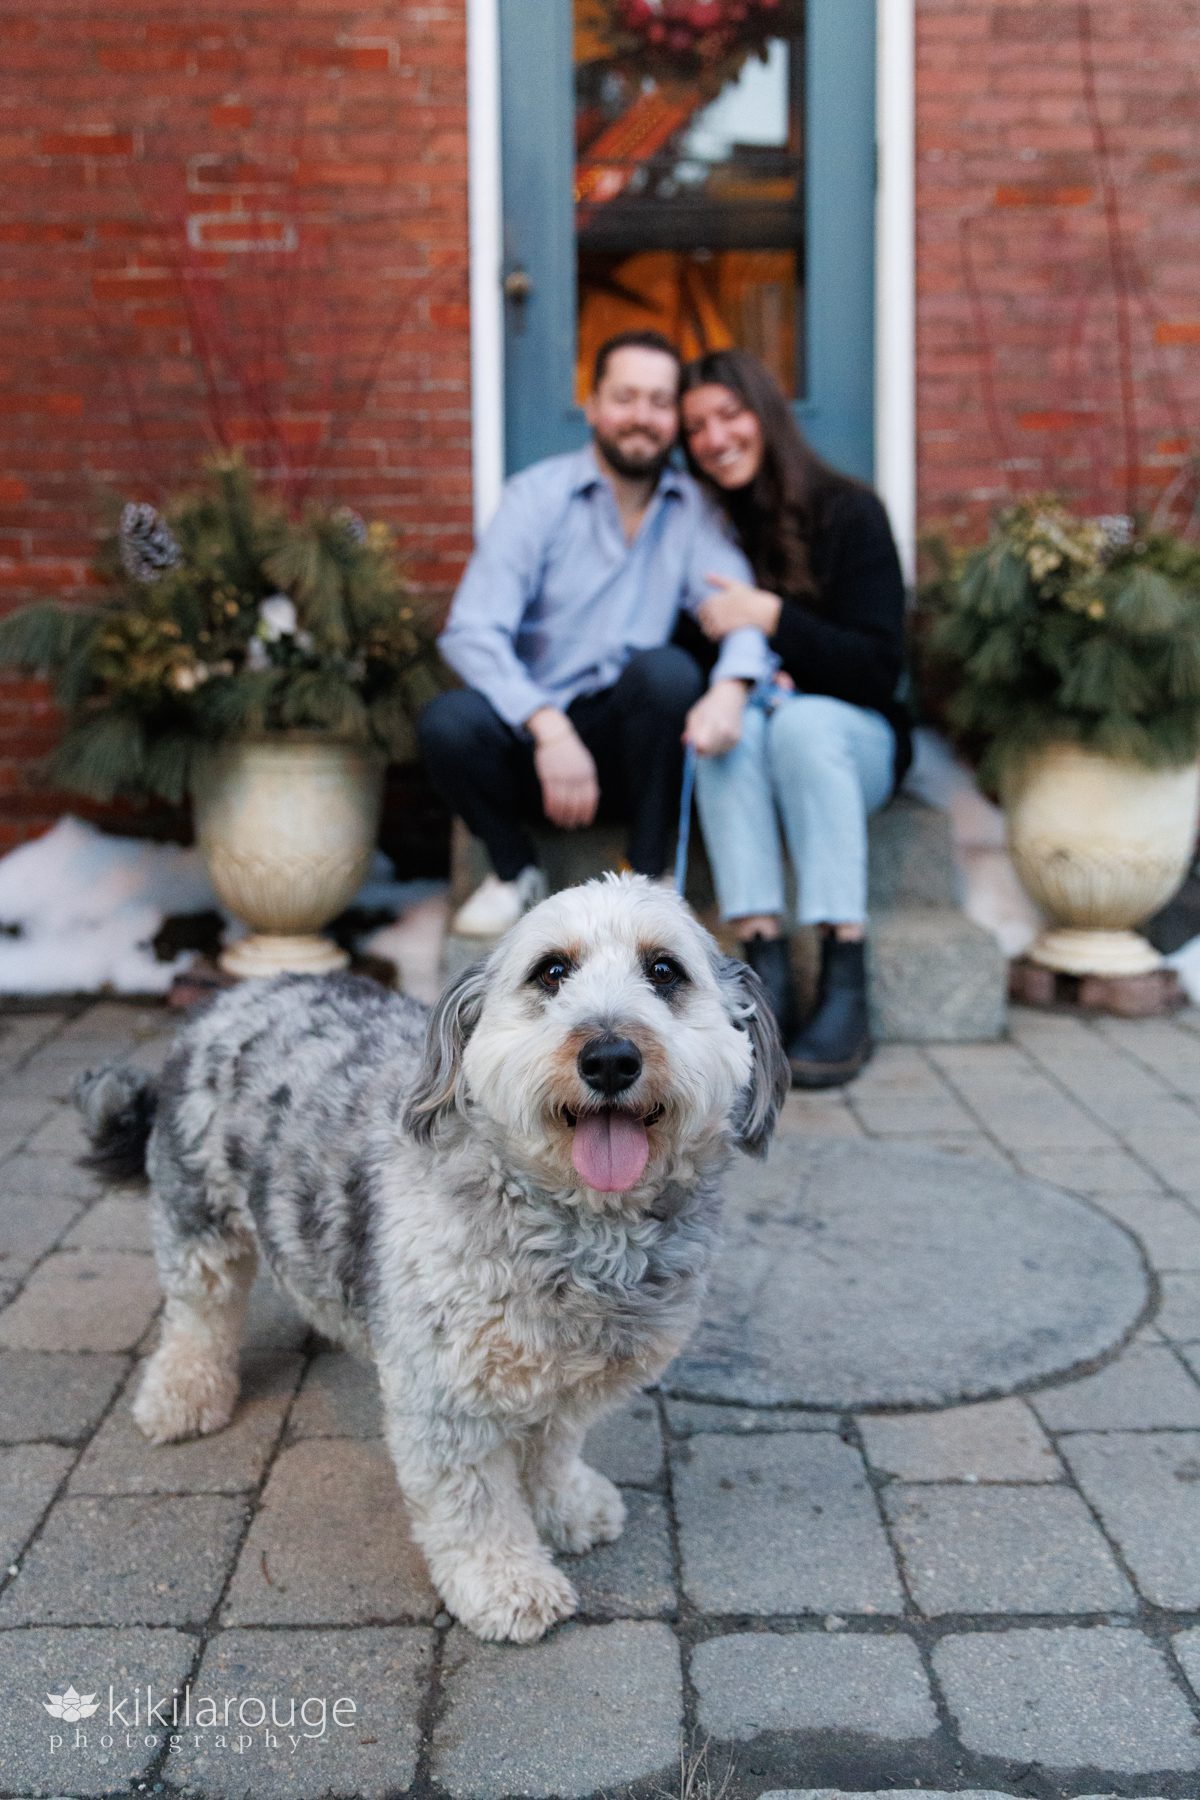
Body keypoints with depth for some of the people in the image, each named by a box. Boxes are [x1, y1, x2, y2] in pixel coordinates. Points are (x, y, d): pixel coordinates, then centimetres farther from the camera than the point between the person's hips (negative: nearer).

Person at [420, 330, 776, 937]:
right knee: (446, 721, -30)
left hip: (630, 743, 1)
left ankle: (647, 871, -11)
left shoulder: (694, 510, 5)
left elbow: (742, 609, -11)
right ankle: (515, 869, 0)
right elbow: (471, 631, -16)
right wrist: (550, 729, -31)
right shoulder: (538, 495, -4)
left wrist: (729, 688, -35)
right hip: (534, 736, -1)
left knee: (667, 669, -29)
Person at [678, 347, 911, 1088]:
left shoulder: (848, 511, -6)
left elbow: (879, 668, -11)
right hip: (747, 752, 2)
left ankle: (847, 985, -38)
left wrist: (774, 619, -22)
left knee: (804, 723, -34)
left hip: (855, 737, -2)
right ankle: (766, 966, -39)